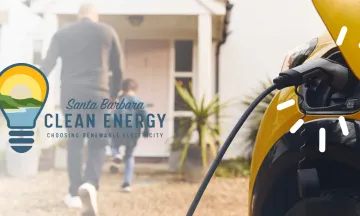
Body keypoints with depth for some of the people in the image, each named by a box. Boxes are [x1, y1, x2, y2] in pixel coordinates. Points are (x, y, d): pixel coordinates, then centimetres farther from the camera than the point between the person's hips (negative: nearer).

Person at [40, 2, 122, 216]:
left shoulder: (62, 34, 10)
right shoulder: (108, 32, 8)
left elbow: (47, 66, 6)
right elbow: (117, 68, 11)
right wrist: (114, 95, 22)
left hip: (71, 95, 2)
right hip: (97, 95, -1)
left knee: (74, 143, 12)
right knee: (98, 144, 3)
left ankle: (74, 194, 14)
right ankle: (90, 184, -22)